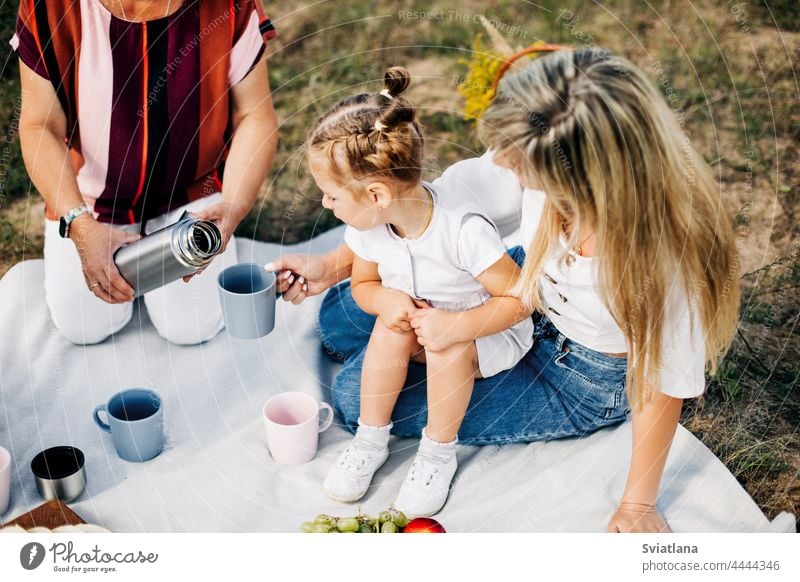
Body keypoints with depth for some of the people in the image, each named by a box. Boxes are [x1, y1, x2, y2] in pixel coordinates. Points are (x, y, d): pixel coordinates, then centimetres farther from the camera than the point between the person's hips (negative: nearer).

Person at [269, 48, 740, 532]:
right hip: (529, 297, 5)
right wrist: (334, 265, -9)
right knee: (340, 319, 6)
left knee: (360, 397, -7)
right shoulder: (543, 158, -27)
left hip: (587, 380, -5)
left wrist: (639, 505, -13)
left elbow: (665, 382, -24)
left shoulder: (668, 248, -39)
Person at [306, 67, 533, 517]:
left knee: (448, 347, -34)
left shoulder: (463, 229, -34)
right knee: (390, 327, -25)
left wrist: (456, 326, -40)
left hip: (491, 333, -5)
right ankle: (371, 440, -5)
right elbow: (363, 284, 2)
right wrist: (385, 299, -23)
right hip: (422, 318, 5)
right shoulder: (368, 226, -16)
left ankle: (439, 454, -8)